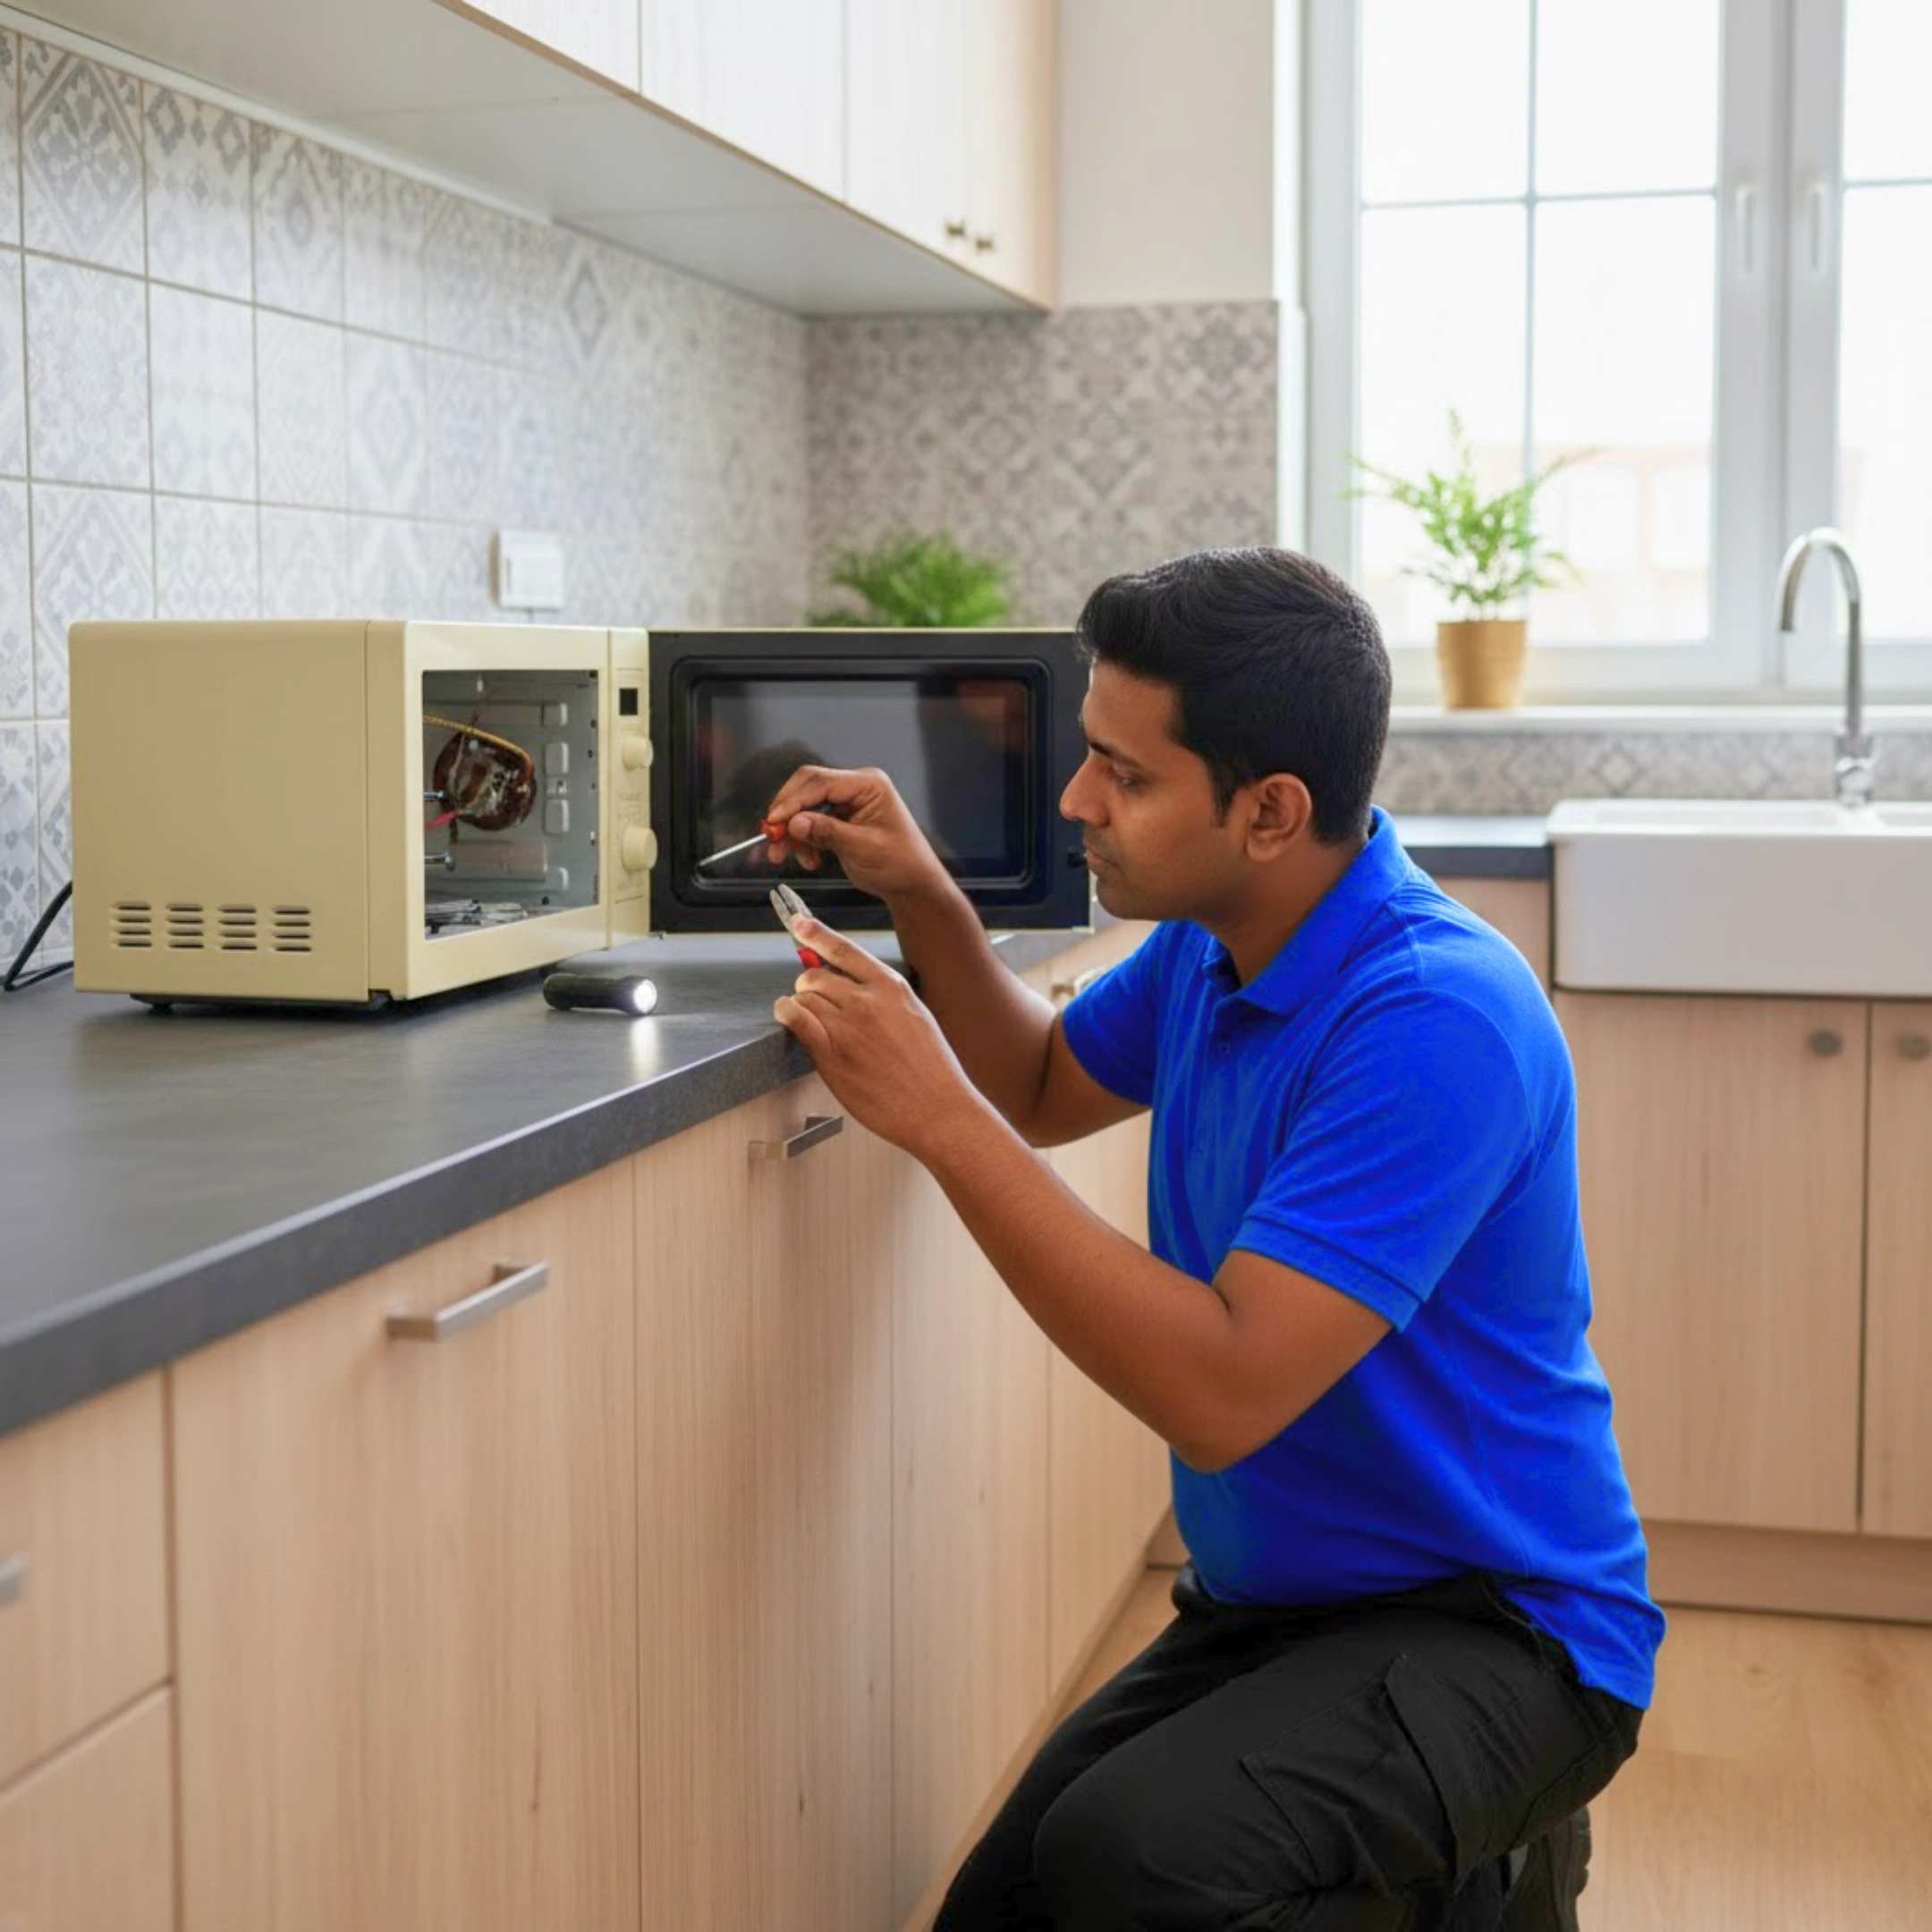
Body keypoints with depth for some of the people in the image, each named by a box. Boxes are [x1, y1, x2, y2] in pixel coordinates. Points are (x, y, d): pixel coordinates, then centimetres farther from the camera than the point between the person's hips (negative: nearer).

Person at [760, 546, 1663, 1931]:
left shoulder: (1437, 1019, -27)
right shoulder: (1212, 942, 1)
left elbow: (1223, 1394, -31)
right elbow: (1048, 1090, 21)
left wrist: (938, 1116, -28)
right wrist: (922, 898, 2)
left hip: (1492, 1622, -8)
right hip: (1261, 1606, 8)